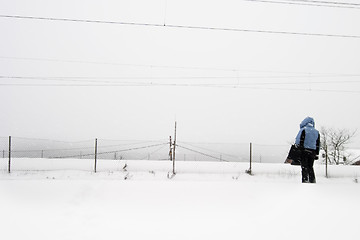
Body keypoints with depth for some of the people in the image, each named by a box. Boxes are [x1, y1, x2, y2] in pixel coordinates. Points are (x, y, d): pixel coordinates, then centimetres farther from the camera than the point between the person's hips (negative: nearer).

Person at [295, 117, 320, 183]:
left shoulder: (303, 130, -3)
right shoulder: (316, 132, 14)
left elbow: (298, 140, -10)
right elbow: (318, 144, 16)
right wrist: (317, 154, 19)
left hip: (304, 151, -5)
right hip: (312, 152, 5)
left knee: (304, 167, -2)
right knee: (310, 167, 14)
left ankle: (305, 180, -8)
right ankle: (313, 180, 12)